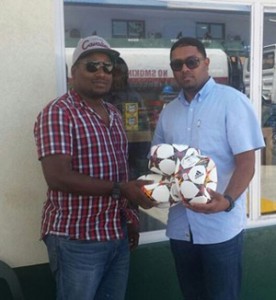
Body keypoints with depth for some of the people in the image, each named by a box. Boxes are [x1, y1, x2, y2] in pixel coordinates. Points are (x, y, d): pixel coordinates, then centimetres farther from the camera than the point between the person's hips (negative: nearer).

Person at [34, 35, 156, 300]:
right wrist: (119, 189, -24)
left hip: (117, 236, 7)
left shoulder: (114, 114, 11)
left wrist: (130, 216, 14)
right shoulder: (58, 113, -13)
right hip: (76, 239, -7)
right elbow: (57, 177, -23)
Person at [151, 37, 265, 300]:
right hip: (180, 226, 5)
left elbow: (246, 161, -12)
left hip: (220, 227, -5)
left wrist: (228, 201, -28)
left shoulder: (232, 101, -6)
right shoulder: (168, 112, 10)